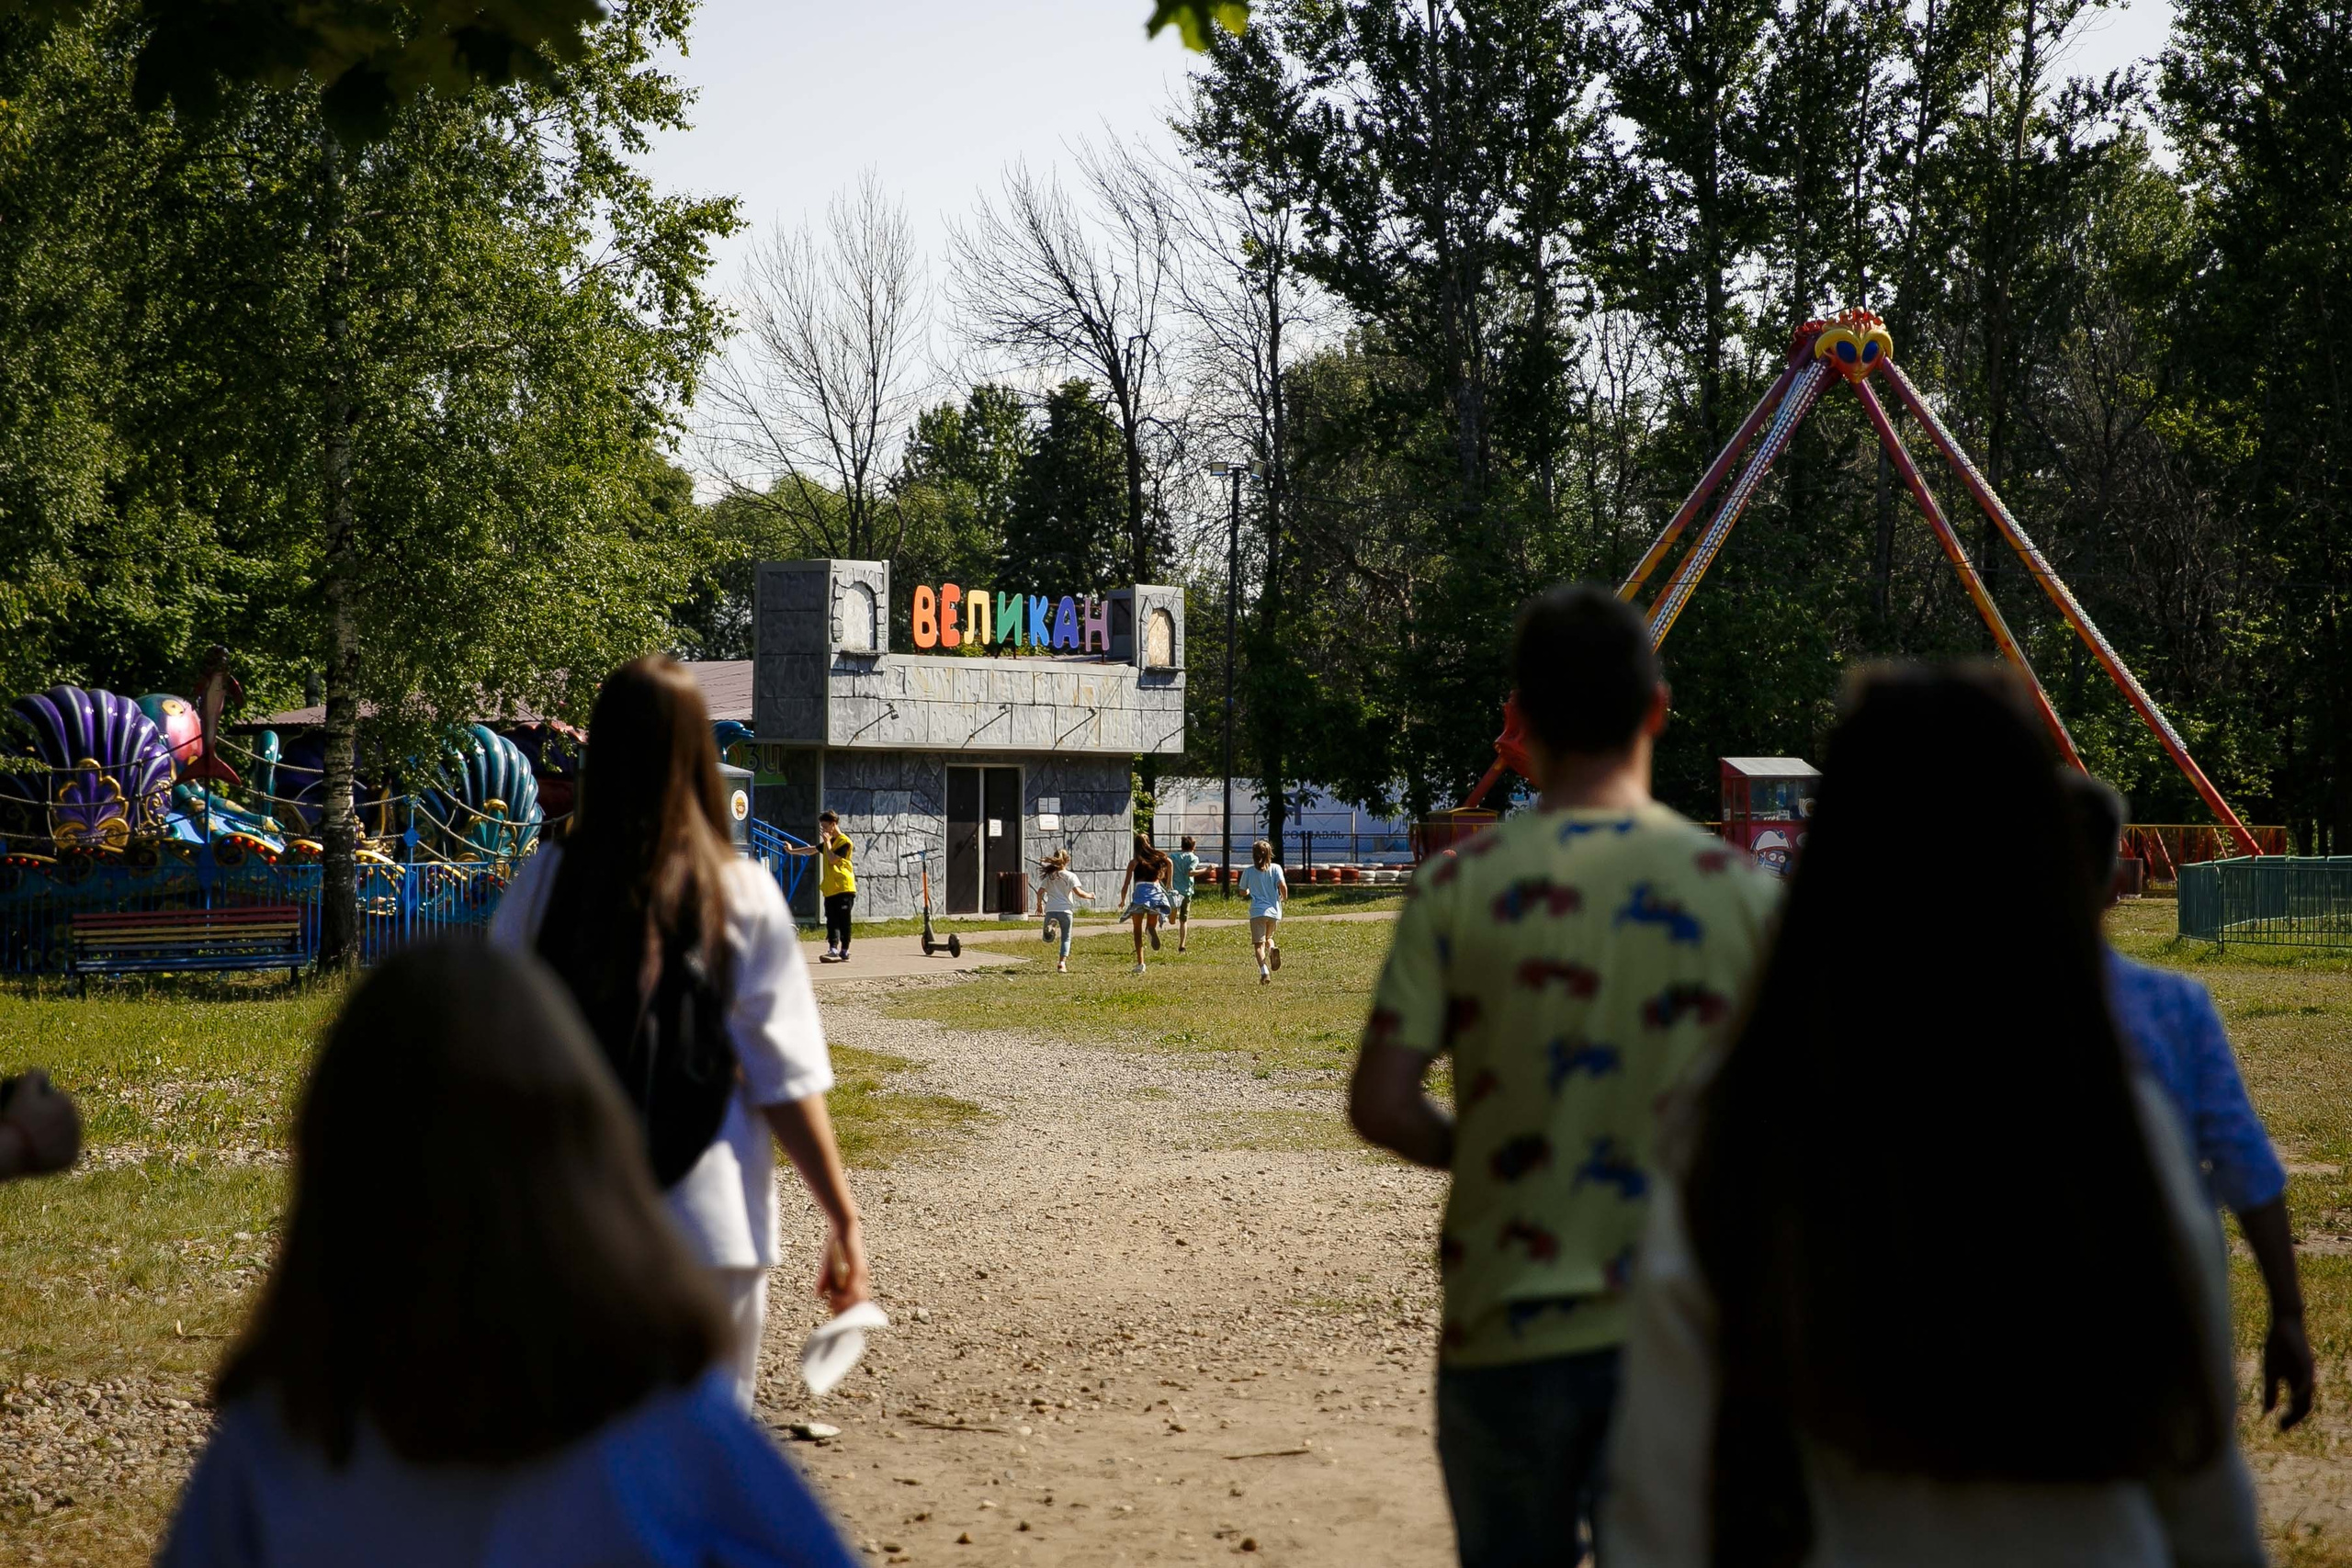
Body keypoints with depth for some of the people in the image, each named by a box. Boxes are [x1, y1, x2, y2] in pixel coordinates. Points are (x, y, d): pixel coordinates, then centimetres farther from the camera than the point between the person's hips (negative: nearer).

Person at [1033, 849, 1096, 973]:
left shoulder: (1048, 876, 7)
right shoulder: (1070, 876, -1)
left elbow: (1040, 892, 1)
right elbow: (1078, 892, -10)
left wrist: (1039, 905, 18)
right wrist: (1088, 896, 8)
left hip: (1050, 910, 1)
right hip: (1066, 910, -1)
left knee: (1048, 939, 10)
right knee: (1066, 938, 11)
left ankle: (1050, 927, -23)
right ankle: (1062, 962, -4)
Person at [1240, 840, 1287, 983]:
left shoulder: (1249, 871, 5)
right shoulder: (1275, 868, 2)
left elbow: (1243, 891, 14)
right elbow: (1283, 886, -11)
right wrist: (1284, 897, 10)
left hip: (1257, 912, -2)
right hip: (1274, 912, 2)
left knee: (1258, 944, -4)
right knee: (1269, 937, 24)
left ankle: (1264, 970, -26)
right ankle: (1273, 948, -11)